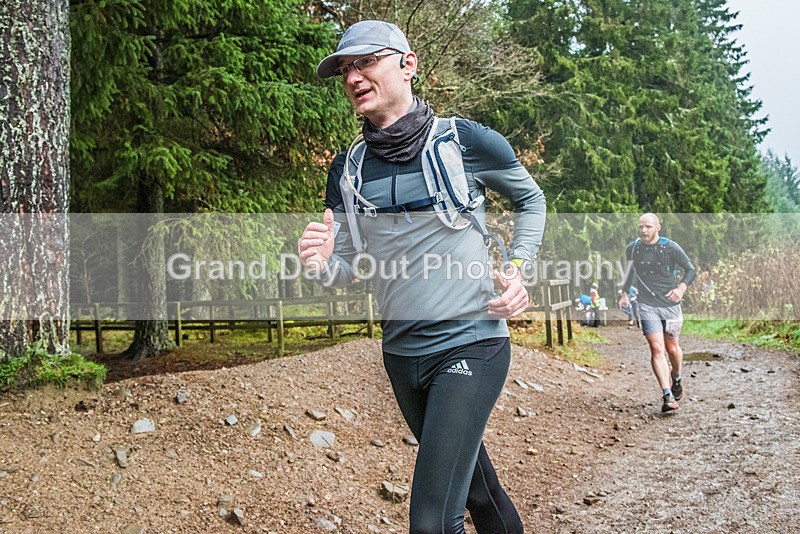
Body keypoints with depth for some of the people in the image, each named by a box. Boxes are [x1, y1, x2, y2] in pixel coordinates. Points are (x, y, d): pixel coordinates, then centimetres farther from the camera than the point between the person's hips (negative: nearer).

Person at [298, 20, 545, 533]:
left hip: (471, 345, -5)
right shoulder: (347, 171, 3)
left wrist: (518, 270, -4)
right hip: (400, 354, 5)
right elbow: (347, 270, 6)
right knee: (466, 470, 23)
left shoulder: (467, 142, -9)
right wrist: (322, 263, -17)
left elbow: (531, 199, 9)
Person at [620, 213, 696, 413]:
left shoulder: (670, 248, -6)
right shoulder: (632, 248, 3)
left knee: (672, 348, 12)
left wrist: (682, 287, -17)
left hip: (670, 304, 0)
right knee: (657, 349, -13)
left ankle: (677, 380, 42)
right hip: (647, 305, 0)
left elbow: (691, 270, 0)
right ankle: (668, 396, -15)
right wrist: (624, 292, 18)